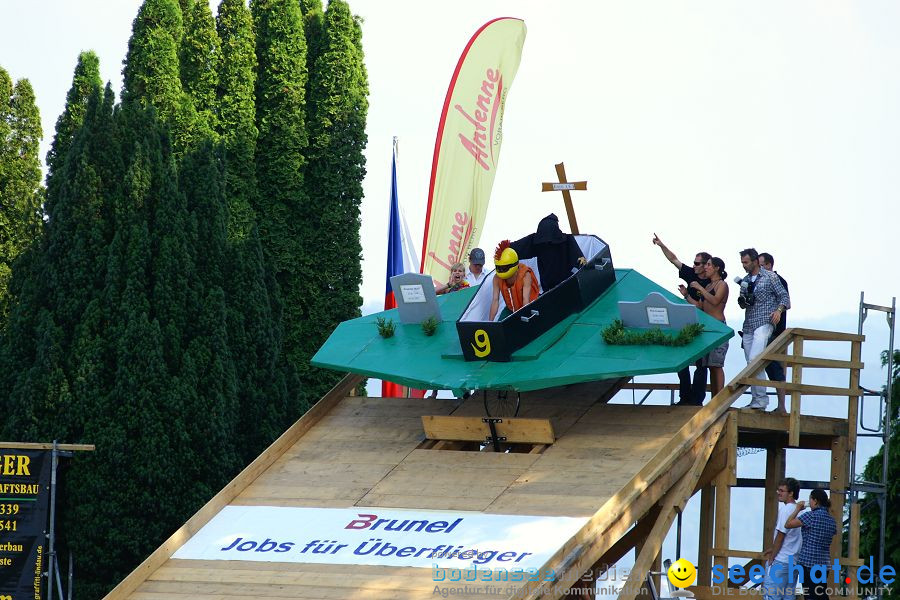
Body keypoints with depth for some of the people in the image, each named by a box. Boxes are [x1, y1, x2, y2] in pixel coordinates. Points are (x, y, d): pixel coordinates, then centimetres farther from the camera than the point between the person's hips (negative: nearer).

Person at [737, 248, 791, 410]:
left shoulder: (769, 277, -1)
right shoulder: (745, 281, 17)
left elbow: (784, 296, -1)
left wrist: (779, 310, -19)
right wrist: (742, 301, 0)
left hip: (764, 323, -7)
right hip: (748, 326, 7)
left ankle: (760, 400, -21)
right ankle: (757, 401, 9)